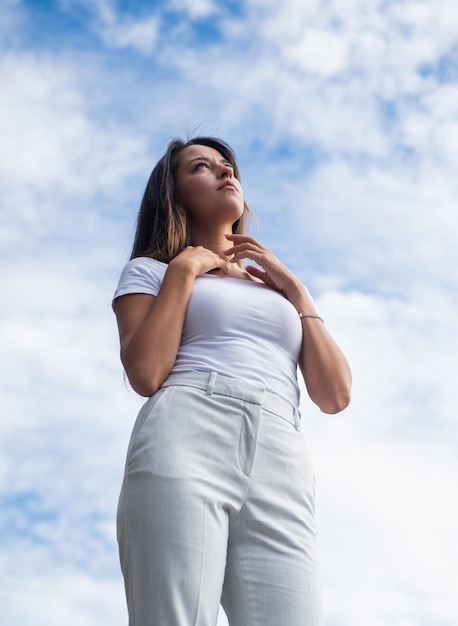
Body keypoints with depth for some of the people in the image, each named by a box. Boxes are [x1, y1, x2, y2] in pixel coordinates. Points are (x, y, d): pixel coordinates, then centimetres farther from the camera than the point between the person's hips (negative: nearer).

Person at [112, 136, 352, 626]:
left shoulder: (274, 284, 31)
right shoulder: (150, 270, 20)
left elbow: (335, 396, 17)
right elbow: (146, 373, -1)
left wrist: (294, 291, 18)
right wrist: (183, 269, 7)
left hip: (281, 465, 3)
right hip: (184, 444, -3)